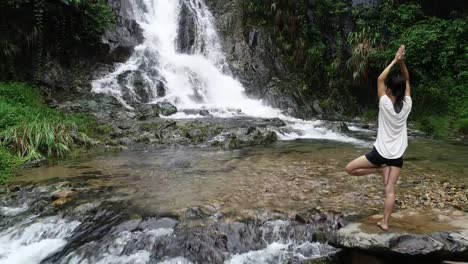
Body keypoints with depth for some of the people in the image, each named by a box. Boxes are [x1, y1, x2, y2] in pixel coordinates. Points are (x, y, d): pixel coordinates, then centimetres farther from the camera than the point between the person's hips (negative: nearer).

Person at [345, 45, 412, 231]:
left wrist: (394, 61, -2)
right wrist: (401, 62, 1)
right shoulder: (407, 105, -2)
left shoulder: (386, 104, -14)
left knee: (349, 169, 8)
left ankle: (380, 170, 2)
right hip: (397, 155, 5)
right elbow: (407, 80, 10)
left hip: (380, 152, -5)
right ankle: (385, 222, 10)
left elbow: (380, 79, -5)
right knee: (390, 190, 7)